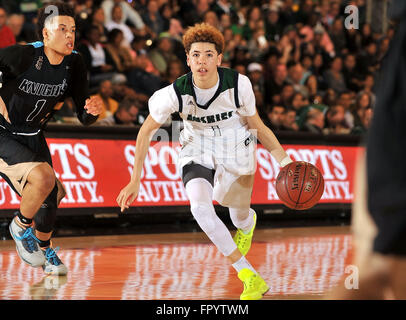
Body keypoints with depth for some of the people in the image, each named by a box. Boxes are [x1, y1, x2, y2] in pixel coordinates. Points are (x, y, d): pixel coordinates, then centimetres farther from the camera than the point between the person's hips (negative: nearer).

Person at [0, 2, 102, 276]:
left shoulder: (74, 65, -9)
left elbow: (84, 117, -5)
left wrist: (92, 110, -27)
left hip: (33, 136, 6)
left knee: (49, 199, 11)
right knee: (44, 178, -28)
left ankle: (44, 249, 41)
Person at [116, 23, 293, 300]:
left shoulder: (239, 84, -25)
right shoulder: (175, 93, -25)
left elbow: (257, 126, -9)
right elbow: (146, 132, -10)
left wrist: (286, 162, -13)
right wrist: (135, 181, -8)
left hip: (237, 150, 0)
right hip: (198, 150, 0)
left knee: (240, 218, 15)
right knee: (200, 208, -27)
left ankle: (248, 221, 59)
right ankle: (250, 276, -20)